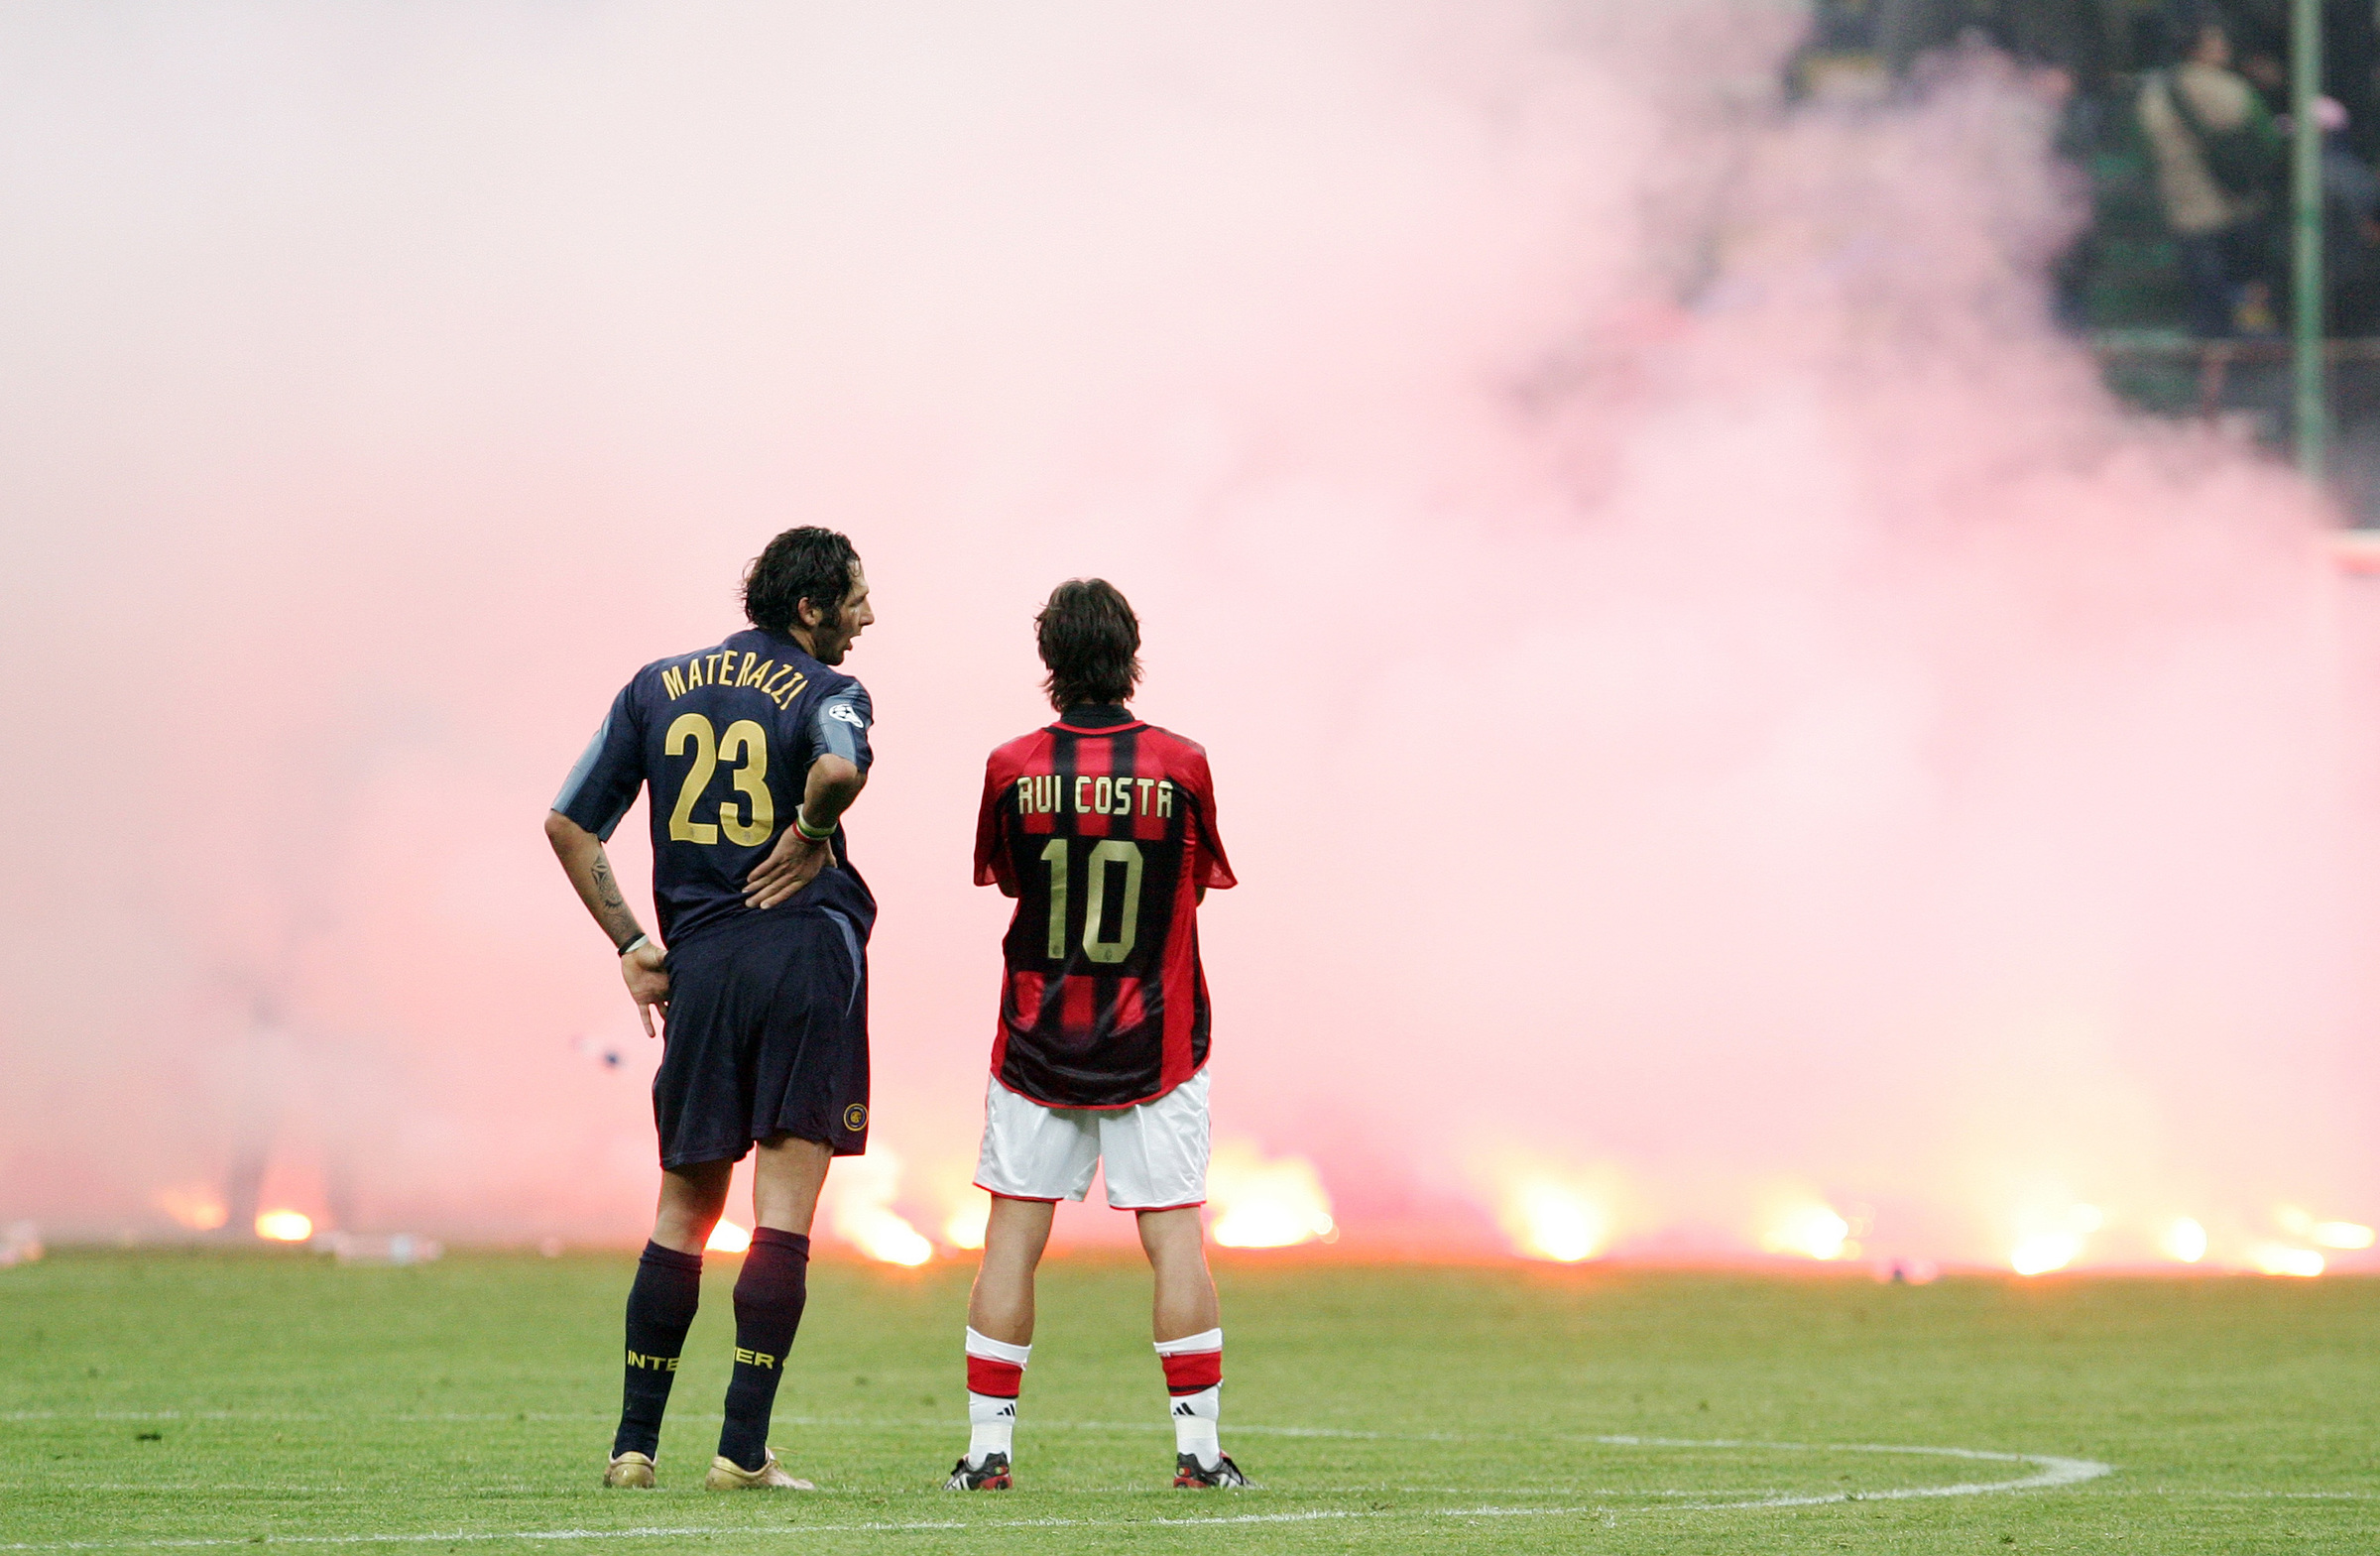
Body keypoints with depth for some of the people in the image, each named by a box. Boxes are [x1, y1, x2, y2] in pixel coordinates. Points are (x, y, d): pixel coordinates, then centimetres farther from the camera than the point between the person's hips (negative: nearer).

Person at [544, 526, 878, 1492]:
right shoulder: (825, 692, -3)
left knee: (684, 1209, 14)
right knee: (785, 1209, -2)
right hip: (806, 951, -4)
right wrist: (811, 835, -9)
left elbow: (568, 824, 12)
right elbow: (841, 768, -28)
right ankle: (743, 1449, -6)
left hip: (698, 967, 4)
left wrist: (631, 943, 14)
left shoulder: (656, 687, 14)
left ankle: (635, 1443, 13)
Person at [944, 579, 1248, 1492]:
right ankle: (1199, 1447, 0)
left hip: (1037, 1038, 1)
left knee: (1013, 1235, 5)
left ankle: (988, 1447, 4)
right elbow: (1203, 880, 5)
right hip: (1156, 1042, -1)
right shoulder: (1179, 765, -9)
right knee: (1175, 1235, 2)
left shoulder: (1013, 769, -7)